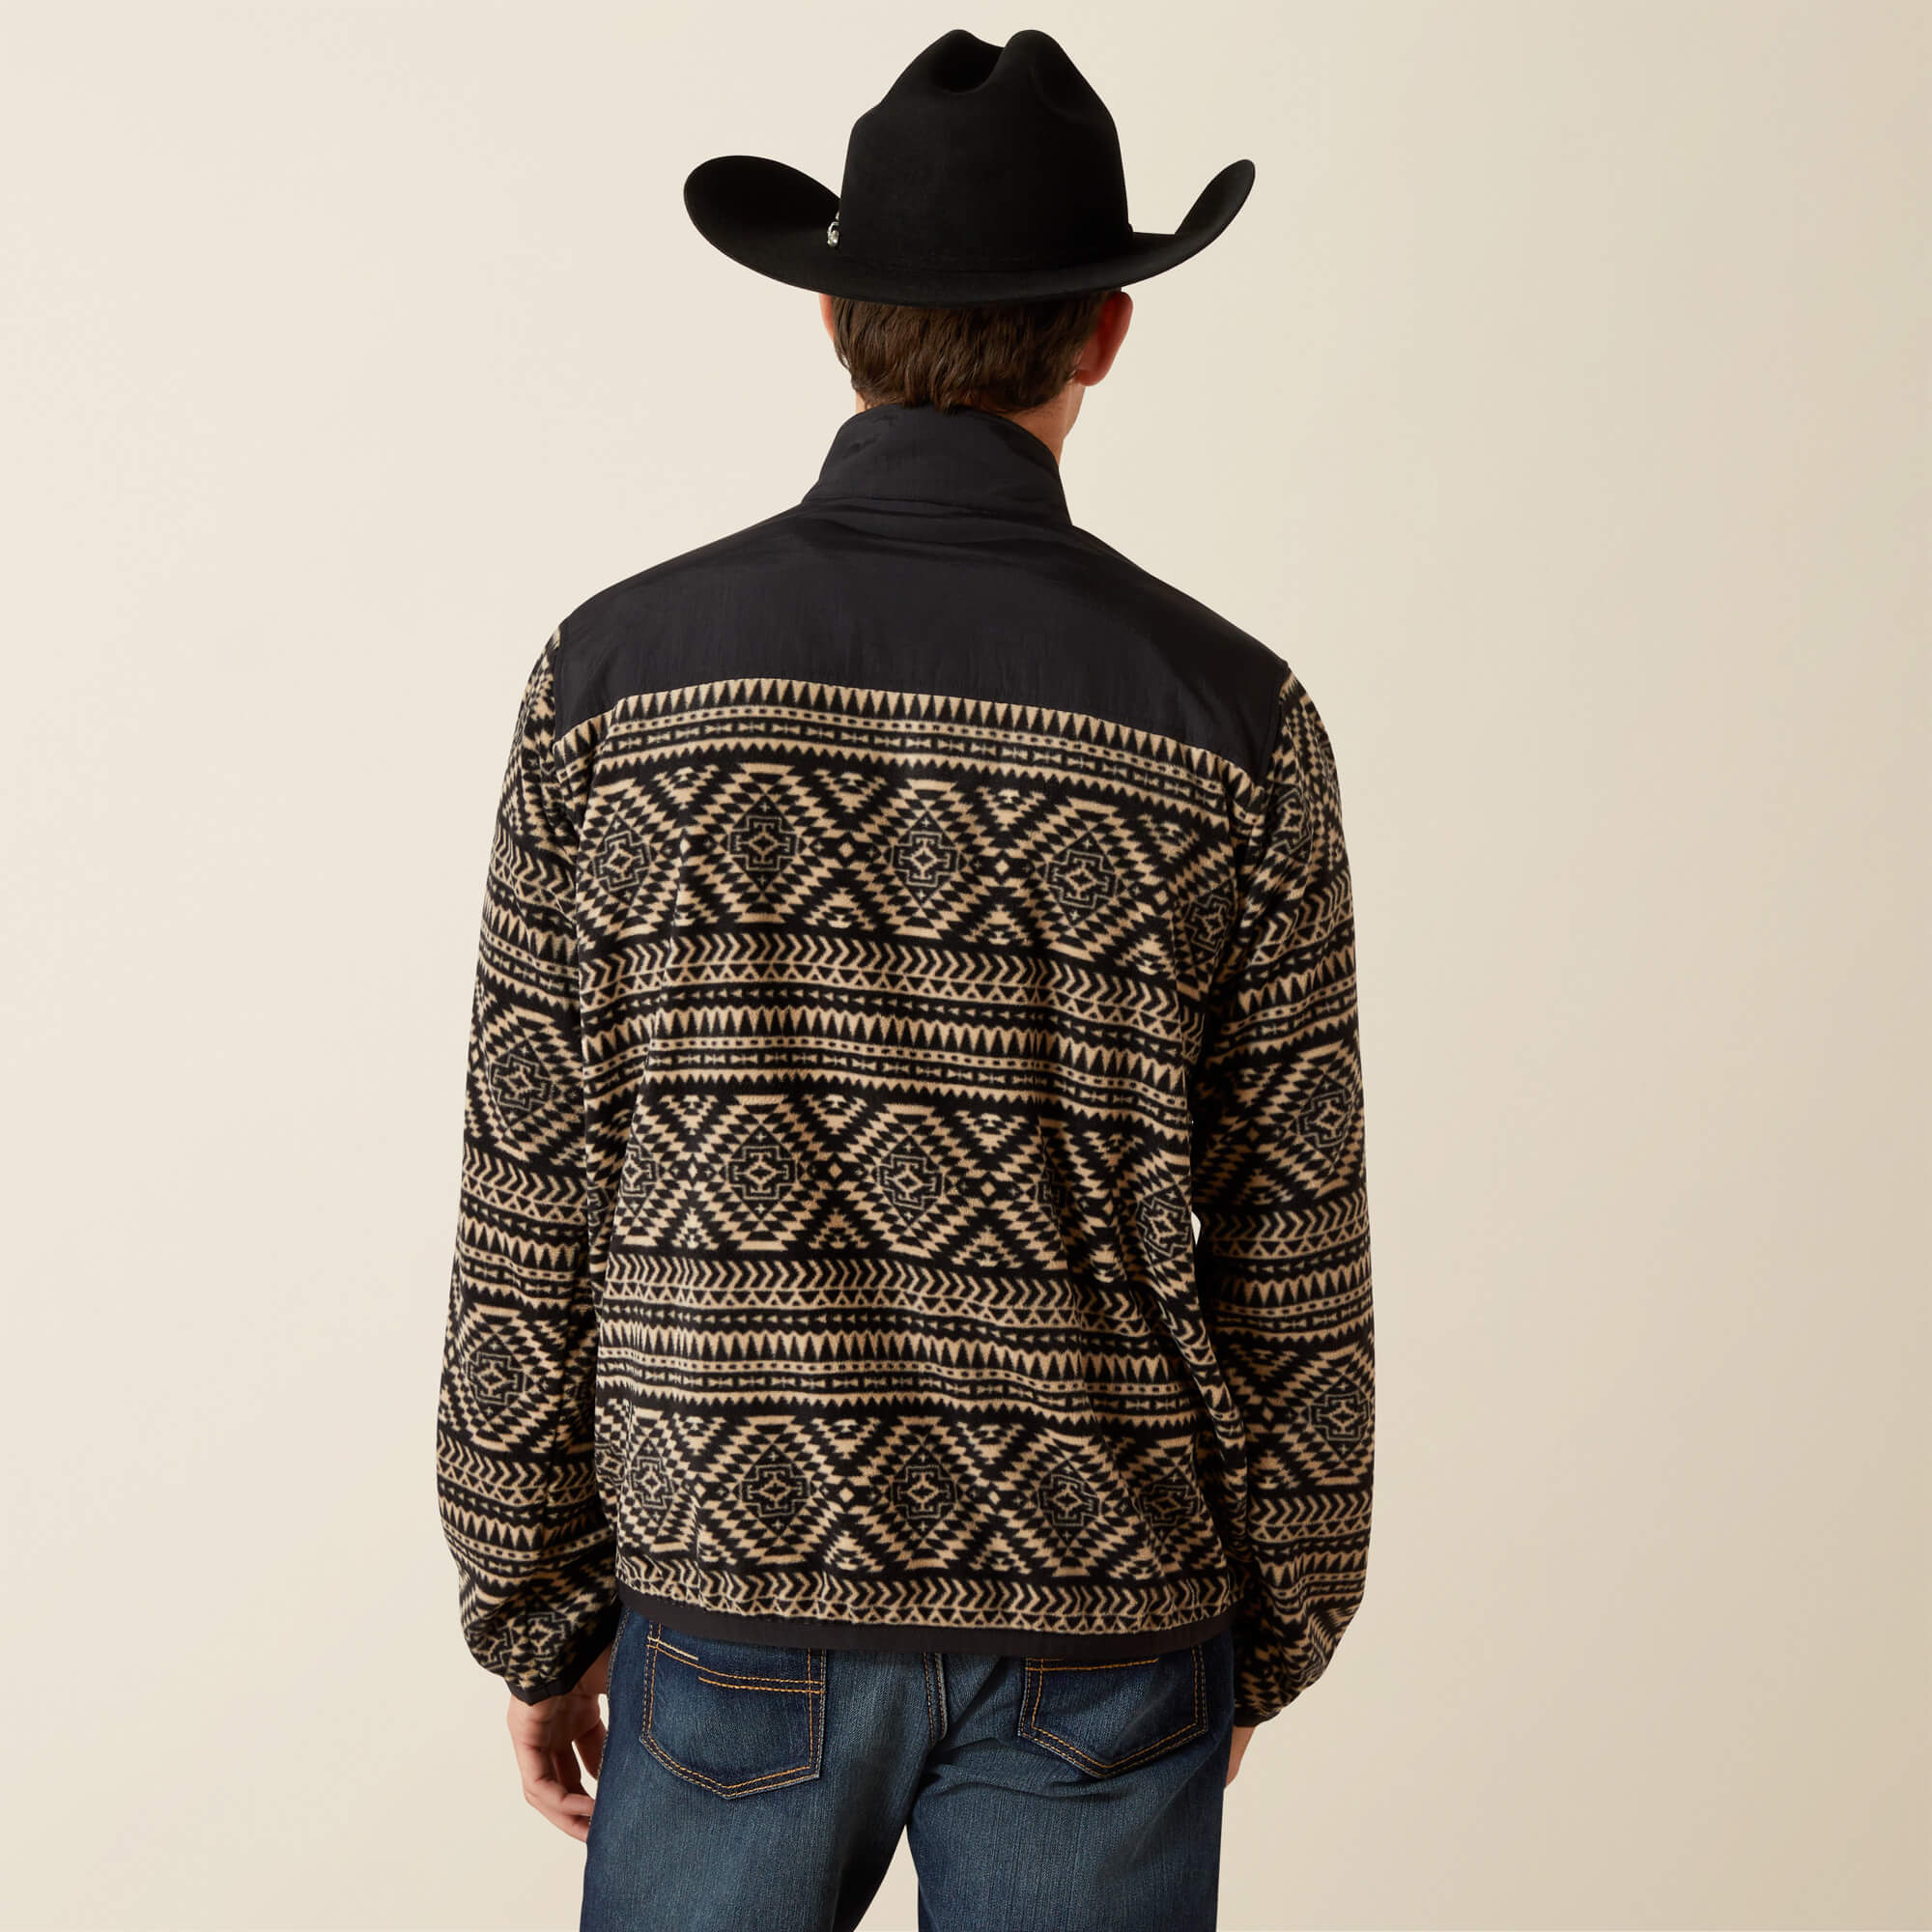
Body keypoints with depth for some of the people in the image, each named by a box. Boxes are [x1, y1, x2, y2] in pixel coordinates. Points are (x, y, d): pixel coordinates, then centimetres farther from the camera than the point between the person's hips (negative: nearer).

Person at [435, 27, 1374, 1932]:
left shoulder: (619, 671, -7)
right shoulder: (1235, 720, -8)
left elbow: (528, 1215, -5)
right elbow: (1291, 1259, -4)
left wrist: (535, 1611, 7)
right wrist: (1267, 1634, 11)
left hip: (737, 1587, 1)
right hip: (1096, 1631, 0)